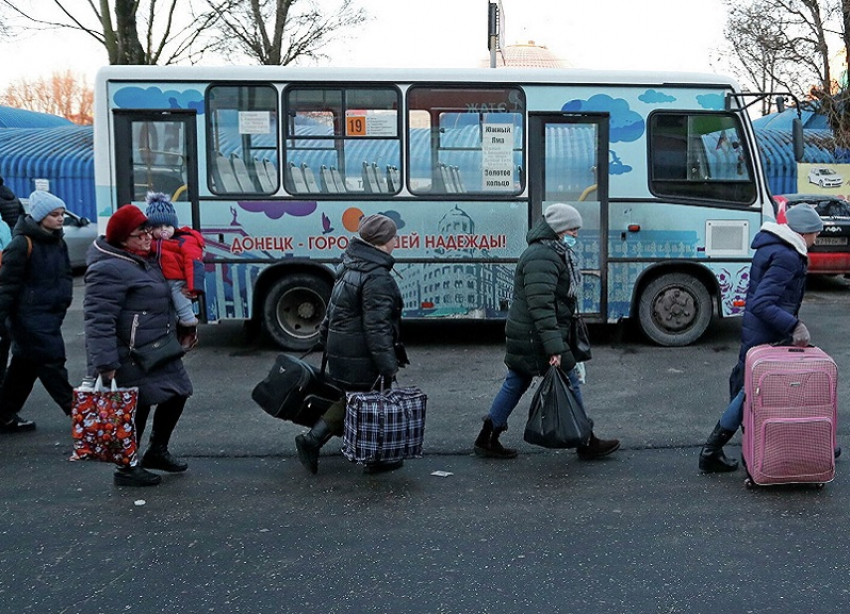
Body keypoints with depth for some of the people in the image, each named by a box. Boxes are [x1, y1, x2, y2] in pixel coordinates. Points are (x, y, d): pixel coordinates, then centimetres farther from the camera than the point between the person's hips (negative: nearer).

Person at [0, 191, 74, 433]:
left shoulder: (58, 242, 12)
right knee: (51, 362, -7)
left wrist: (64, 299, 9)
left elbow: (66, 275, 22)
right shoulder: (22, 244, -14)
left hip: (51, 316, 9)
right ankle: (75, 410, 0)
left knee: (25, 366, 14)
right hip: (31, 318, -9)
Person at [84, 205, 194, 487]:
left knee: (176, 394, 15)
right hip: (129, 360, -10)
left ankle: (157, 451, 33)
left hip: (157, 352, 10)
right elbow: (98, 319, -25)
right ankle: (127, 469, 16)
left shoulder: (145, 260, 12)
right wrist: (105, 364, -29)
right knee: (135, 410, -1)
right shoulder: (109, 270, -20)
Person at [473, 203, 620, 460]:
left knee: (515, 384, 15)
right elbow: (541, 307, -27)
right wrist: (553, 347, -28)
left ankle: (487, 440, 21)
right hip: (536, 337, -11)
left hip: (523, 336, 11)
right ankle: (586, 444, 15)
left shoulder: (550, 253, 15)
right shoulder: (542, 258, -20)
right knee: (569, 386, 2)